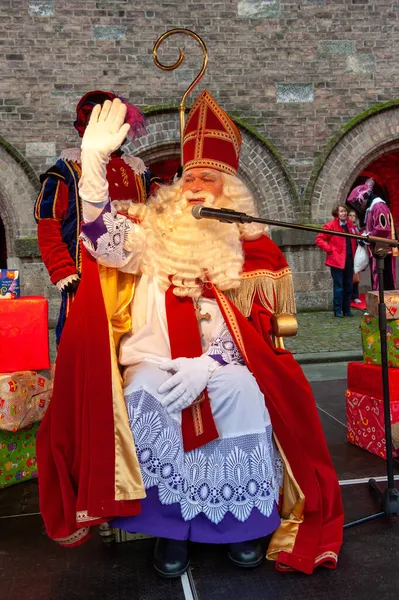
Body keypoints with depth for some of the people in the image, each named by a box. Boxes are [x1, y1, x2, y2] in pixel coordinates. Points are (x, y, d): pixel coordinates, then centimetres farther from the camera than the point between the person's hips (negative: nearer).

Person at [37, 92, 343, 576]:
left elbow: (255, 326, -2)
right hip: (152, 364, 1)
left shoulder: (251, 248, 7)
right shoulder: (156, 232, 11)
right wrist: (94, 161, -18)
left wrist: (207, 365, -18)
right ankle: (168, 523, -11)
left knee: (244, 391, -30)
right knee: (144, 396, -30)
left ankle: (245, 519, -7)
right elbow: (104, 237, -7)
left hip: (223, 367, 0)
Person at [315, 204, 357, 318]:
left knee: (349, 286, 9)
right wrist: (329, 249, -13)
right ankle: (337, 310, 6)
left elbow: (354, 239, 26)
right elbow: (319, 240, -7)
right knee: (339, 286, -3)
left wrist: (354, 252, 11)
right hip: (337, 260, -6)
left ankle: (346, 310, 19)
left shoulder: (350, 224, 12)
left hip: (349, 260, 6)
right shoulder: (330, 226, -6)